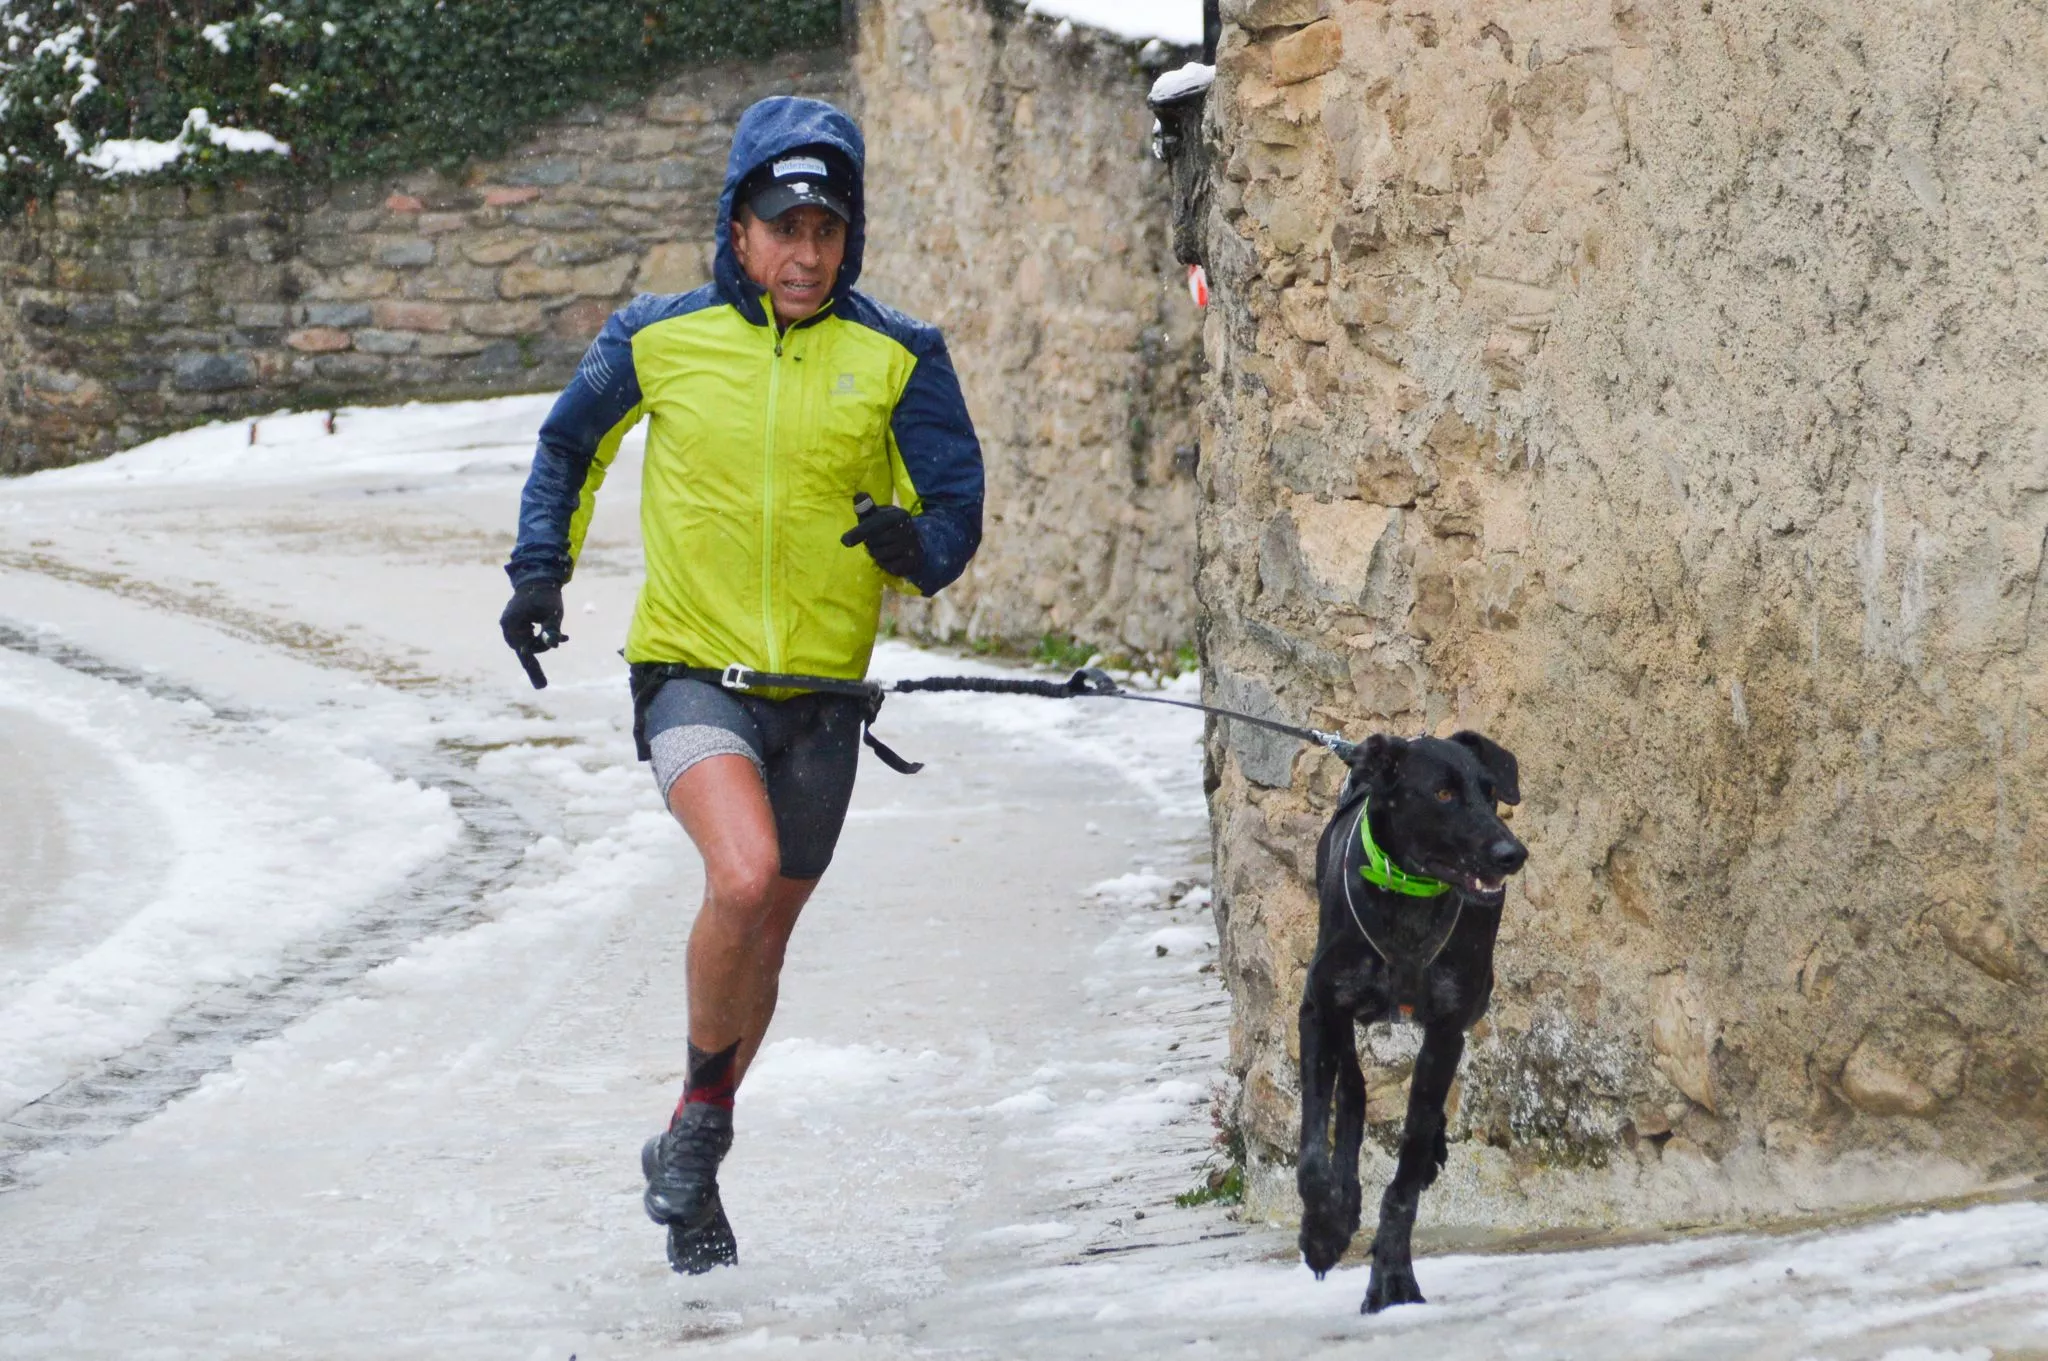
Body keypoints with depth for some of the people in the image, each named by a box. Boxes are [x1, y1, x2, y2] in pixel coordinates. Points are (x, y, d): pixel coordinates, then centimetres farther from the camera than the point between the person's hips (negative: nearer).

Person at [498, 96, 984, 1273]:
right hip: (691, 668, -2)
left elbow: (957, 506, 1)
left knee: (766, 936, 14)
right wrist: (543, 567, 6)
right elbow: (570, 445, 17)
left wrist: (916, 546, -22)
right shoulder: (658, 342, -1)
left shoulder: (898, 360, -2)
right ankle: (704, 1103, -4)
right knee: (743, 876, -28)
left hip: (820, 690, 2)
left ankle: (692, 1162, 35)